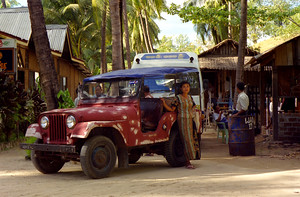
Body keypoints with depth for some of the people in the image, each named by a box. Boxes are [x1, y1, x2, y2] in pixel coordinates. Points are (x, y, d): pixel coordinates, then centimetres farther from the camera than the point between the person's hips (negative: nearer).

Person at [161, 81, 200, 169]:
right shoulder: (178, 98, -5)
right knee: (186, 140, -10)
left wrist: (191, 112, 15)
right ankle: (187, 163, -8)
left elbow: (194, 106, 29)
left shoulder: (189, 97, 12)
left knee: (190, 140, 4)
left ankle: (188, 161, 12)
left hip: (190, 120, 6)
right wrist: (164, 102, -19)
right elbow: (171, 109, -8)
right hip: (182, 120, -6)